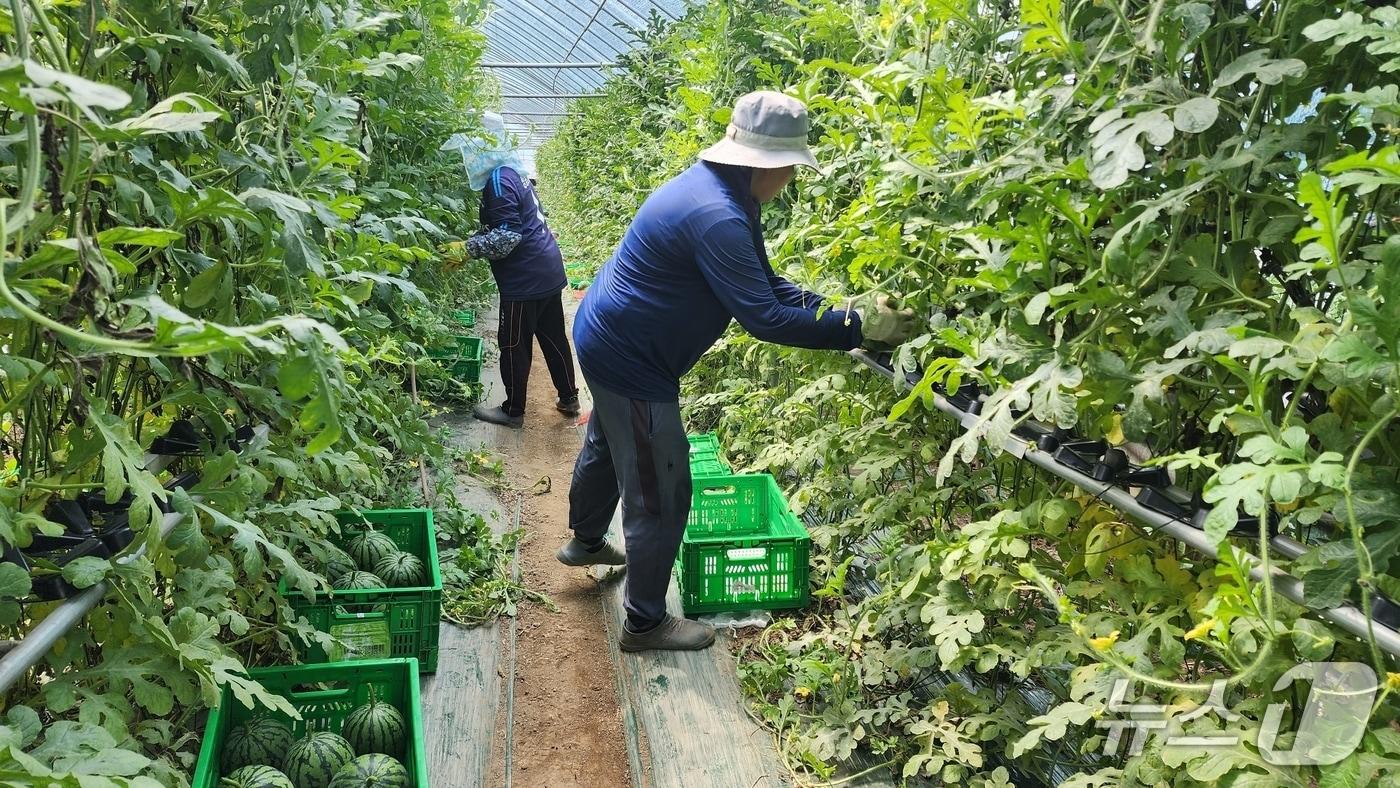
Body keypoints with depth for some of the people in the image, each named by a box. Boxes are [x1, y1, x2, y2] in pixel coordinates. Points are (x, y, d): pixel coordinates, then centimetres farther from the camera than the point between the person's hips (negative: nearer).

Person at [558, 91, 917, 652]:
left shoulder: (719, 191, 3)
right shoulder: (717, 217, -31)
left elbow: (766, 285, 6)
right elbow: (764, 318, -32)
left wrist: (836, 309, -6)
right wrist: (857, 328, -27)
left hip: (607, 340, 11)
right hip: (630, 361, -11)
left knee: (605, 448, 31)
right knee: (661, 493, 1)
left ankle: (586, 542, 57)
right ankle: (646, 621, 17)